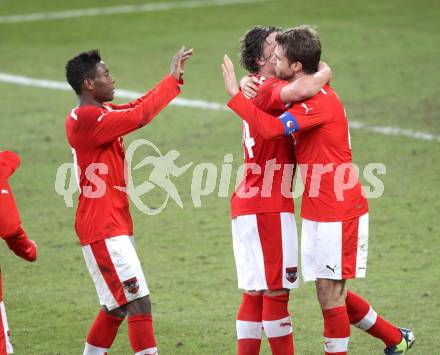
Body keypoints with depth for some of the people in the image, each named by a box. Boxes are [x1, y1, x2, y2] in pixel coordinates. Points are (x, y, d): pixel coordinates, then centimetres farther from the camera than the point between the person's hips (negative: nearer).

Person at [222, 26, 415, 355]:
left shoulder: (318, 102, -20)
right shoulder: (317, 95, 12)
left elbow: (271, 128, -33)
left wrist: (235, 94, -25)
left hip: (336, 213, -10)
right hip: (321, 211, 10)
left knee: (330, 292, -3)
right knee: (332, 292, 15)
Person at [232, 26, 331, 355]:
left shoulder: (258, 87, 16)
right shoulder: (268, 89, -14)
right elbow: (302, 90, -33)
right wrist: (324, 73, -13)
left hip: (250, 204, 10)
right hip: (268, 206, -10)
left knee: (256, 293, 10)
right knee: (277, 290, -4)